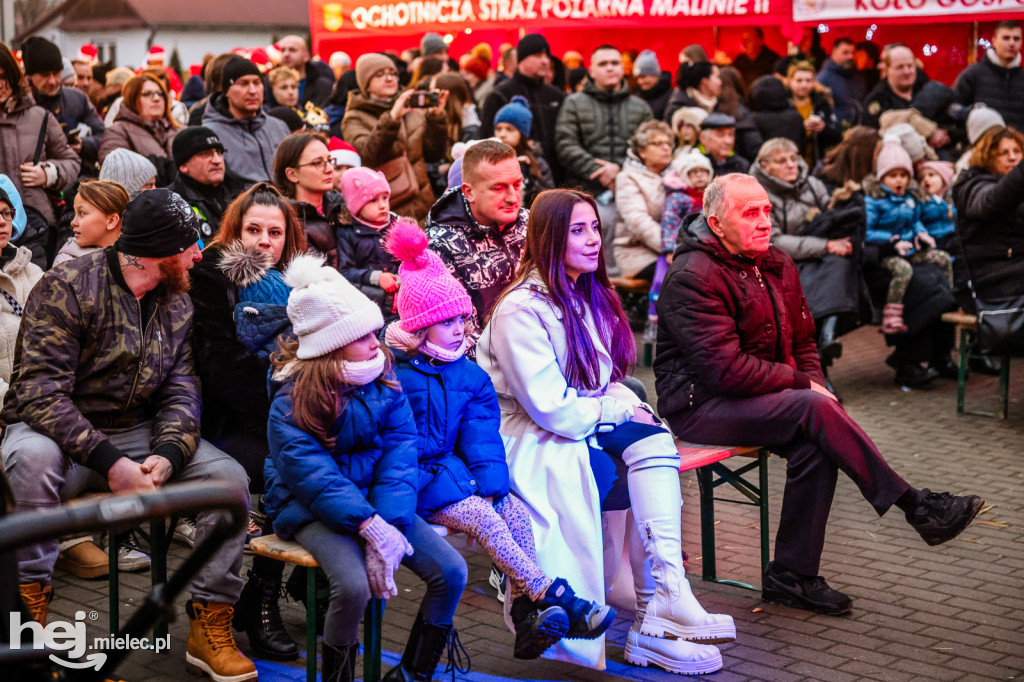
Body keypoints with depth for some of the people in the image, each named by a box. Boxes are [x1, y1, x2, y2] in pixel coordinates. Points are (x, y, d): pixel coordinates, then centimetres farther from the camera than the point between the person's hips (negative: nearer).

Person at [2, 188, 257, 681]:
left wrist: (167, 454, -19)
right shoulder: (68, 287, -15)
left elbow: (181, 391, 3)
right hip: (56, 429, -5)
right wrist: (109, 461, -31)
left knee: (228, 477, -15)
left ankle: (210, 631, -5)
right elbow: (40, 393, -22)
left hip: (136, 432, 5)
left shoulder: (178, 304, 6)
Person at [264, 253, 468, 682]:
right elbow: (314, 476, -22)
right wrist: (371, 527, -31)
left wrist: (391, 524, -22)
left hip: (376, 503, 5)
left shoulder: (385, 385, 1)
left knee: (451, 571, -9)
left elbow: (398, 460, -7)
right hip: (312, 510, -5)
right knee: (354, 585, -32)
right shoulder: (292, 401, -14)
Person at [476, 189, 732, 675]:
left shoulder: (589, 296, 12)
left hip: (585, 429, 7)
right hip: (532, 446, -7)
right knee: (651, 483, -25)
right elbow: (553, 410, -21)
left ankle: (667, 599, -32)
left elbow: (606, 382, 18)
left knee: (653, 439, -23)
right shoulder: (520, 310, -16)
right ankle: (658, 616, -19)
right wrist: (622, 410, -12)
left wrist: (633, 407, -3)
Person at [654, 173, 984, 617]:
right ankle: (917, 508, -19)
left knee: (814, 443, -23)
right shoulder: (692, 277, -17)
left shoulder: (777, 265, 10)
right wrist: (802, 384, -16)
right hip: (697, 405, -8)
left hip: (762, 397, 8)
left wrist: (813, 384, -2)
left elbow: (802, 340, 19)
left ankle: (791, 575, -14)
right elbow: (725, 369, -23)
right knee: (816, 411, -28)